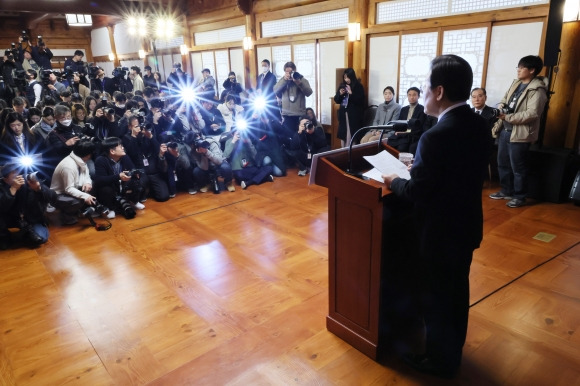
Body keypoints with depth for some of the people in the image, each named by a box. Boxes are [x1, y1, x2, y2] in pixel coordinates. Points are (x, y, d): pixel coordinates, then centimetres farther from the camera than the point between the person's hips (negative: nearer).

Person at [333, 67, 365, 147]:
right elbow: (336, 100, 11)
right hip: (343, 113, 5)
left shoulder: (358, 86, -4)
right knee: (342, 133, 7)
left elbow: (360, 101, -12)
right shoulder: (342, 85, 9)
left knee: (352, 134, -9)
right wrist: (340, 94, -8)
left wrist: (351, 93, -18)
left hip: (354, 114, -5)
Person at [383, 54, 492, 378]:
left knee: (437, 296, 11)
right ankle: (454, 350, 45)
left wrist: (393, 181, -4)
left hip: (440, 231, -8)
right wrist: (420, 166, 10)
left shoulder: (436, 137, -29)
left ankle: (441, 360, 32)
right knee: (457, 291, 24)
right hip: (467, 224, 9)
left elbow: (417, 192, -23)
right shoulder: (480, 126, -1)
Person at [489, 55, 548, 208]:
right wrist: (501, 107, -4)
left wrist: (508, 117, -22)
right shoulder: (516, 83, 12)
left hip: (519, 133, -8)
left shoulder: (537, 90, -13)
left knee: (518, 167, 1)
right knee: (502, 163, 16)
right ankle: (506, 191, 31)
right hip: (504, 130, 8)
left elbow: (532, 113, -22)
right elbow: (504, 100, 19)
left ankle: (519, 197, 15)